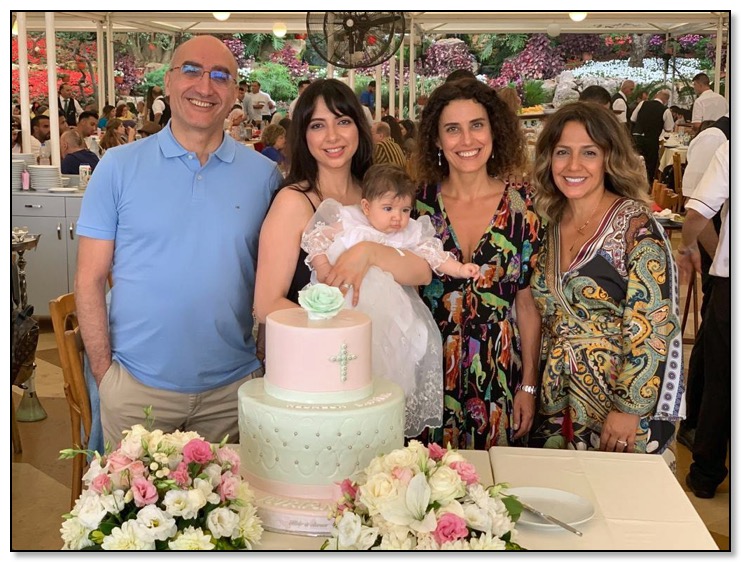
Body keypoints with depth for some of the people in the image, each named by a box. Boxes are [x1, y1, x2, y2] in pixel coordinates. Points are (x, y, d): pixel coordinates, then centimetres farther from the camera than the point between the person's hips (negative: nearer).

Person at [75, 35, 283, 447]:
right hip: (136, 388, -1)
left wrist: (272, 370, 0)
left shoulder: (264, 175, 1)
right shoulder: (119, 167, -2)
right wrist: (103, 372, -5)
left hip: (233, 388, 1)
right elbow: (90, 280, -1)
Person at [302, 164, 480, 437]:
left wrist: (460, 269, -6)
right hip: (347, 305, -3)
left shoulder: (411, 234, 8)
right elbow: (316, 240, 0)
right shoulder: (347, 222, 0)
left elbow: (433, 255, 7)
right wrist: (323, 269, -12)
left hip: (391, 308, 3)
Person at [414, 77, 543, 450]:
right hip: (432, 373, 1)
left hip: (499, 376, 0)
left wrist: (529, 386, -1)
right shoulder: (418, 202, -3)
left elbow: (528, 304, -2)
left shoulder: (522, 205, -4)